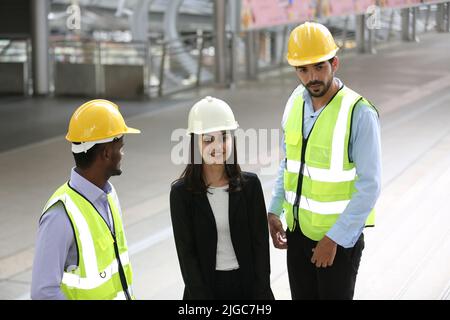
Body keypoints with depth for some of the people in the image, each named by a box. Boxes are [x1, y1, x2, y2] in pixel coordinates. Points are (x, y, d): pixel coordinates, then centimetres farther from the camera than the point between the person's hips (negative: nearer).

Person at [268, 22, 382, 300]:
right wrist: (274, 211, 4)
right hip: (298, 229, 5)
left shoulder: (360, 113, -20)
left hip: (340, 237, -5)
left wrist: (334, 239, -17)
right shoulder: (296, 101, -1)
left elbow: (370, 186, -19)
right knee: (302, 294, 16)